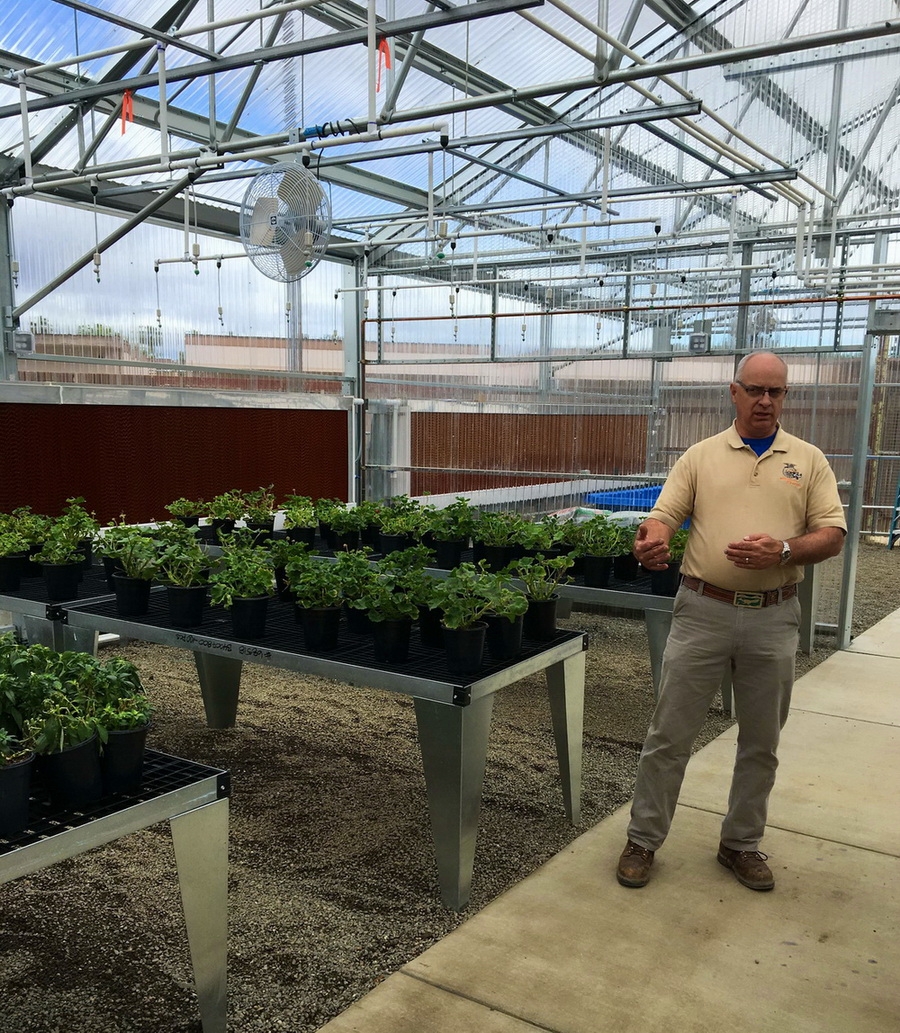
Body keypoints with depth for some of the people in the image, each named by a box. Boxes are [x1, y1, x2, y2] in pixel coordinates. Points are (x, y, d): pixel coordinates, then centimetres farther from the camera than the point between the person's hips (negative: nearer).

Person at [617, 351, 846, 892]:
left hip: (774, 618, 2)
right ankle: (644, 839, 19)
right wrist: (652, 542, -26)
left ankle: (742, 843, 30)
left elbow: (833, 534, 0)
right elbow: (663, 516, -2)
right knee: (670, 734, 4)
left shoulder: (809, 460, 7)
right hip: (703, 610, -1)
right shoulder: (701, 456, 5)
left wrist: (782, 550, -19)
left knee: (761, 742, 13)